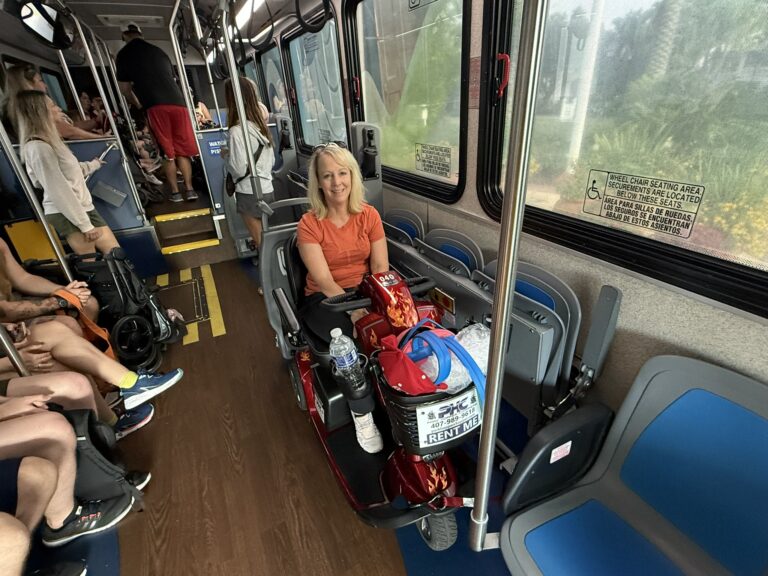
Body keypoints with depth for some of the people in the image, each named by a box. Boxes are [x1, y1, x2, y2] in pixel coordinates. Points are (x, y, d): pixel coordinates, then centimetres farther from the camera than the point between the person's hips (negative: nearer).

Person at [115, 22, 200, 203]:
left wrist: (137, 104, 34)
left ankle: (175, 192, 1)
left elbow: (124, 88, 15)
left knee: (167, 152, 0)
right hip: (177, 102, 3)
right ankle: (189, 189, 2)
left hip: (155, 106, -3)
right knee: (183, 149, 5)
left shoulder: (123, 55, 13)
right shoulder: (158, 51, 23)